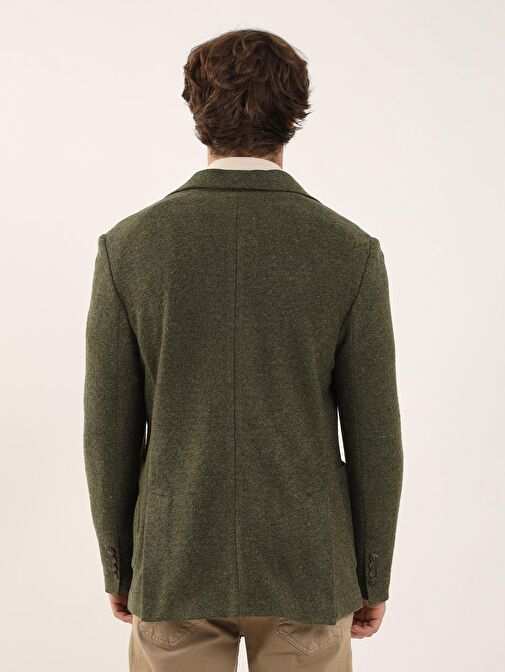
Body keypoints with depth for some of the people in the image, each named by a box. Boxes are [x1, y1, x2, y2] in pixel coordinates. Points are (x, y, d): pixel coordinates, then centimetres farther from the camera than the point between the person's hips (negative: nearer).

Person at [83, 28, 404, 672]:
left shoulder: (128, 247, -10)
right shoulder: (352, 252, -11)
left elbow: (110, 432, -5)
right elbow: (373, 437, -7)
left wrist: (118, 568, 9)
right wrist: (373, 579, 6)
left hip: (174, 568, 1)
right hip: (306, 568, 0)